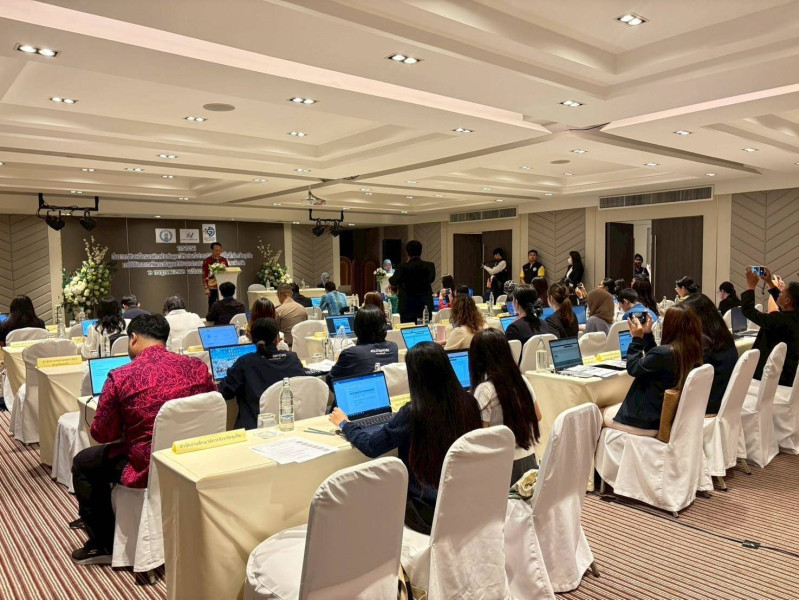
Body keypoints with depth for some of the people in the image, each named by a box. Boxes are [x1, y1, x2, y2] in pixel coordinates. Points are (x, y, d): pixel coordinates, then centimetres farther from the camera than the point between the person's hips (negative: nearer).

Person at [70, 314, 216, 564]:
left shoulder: (120, 377, -14)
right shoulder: (197, 367, -6)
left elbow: (103, 434, -4)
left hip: (147, 469, -5)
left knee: (83, 463, 24)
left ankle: (103, 544, 32)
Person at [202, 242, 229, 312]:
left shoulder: (224, 260, 7)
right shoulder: (207, 261, -4)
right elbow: (204, 276, -6)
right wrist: (206, 288, -12)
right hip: (212, 288, -3)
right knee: (212, 307, 2)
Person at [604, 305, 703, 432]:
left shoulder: (663, 353, -30)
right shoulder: (692, 351, -6)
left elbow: (633, 368, -13)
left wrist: (637, 338, -5)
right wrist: (647, 334, 6)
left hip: (651, 421, -8)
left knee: (605, 414, 17)